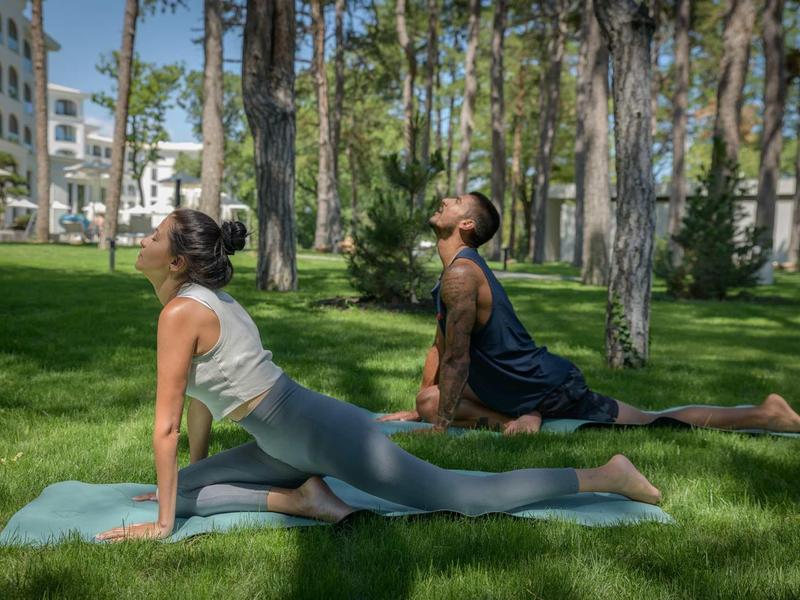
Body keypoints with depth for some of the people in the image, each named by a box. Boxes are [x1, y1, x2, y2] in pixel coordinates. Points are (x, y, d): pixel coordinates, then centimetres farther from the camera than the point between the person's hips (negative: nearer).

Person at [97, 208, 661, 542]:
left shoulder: (181, 311, -17)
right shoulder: (209, 300, 12)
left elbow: (166, 425, -15)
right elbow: (203, 397, 21)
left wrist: (163, 523, -6)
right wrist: (183, 485, 29)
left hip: (326, 434, -9)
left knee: (468, 497, -2)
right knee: (186, 489, 11)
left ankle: (603, 474, 9)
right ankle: (300, 498, 4)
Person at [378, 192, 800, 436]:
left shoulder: (460, 274, -24)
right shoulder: (459, 269, 9)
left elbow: (456, 361, -26)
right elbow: (439, 348, 15)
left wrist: (440, 429, -19)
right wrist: (419, 410, 15)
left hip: (554, 390, -9)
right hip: (536, 383, 9)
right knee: (431, 400, 9)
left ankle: (763, 413, 13)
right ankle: (521, 421, 7)